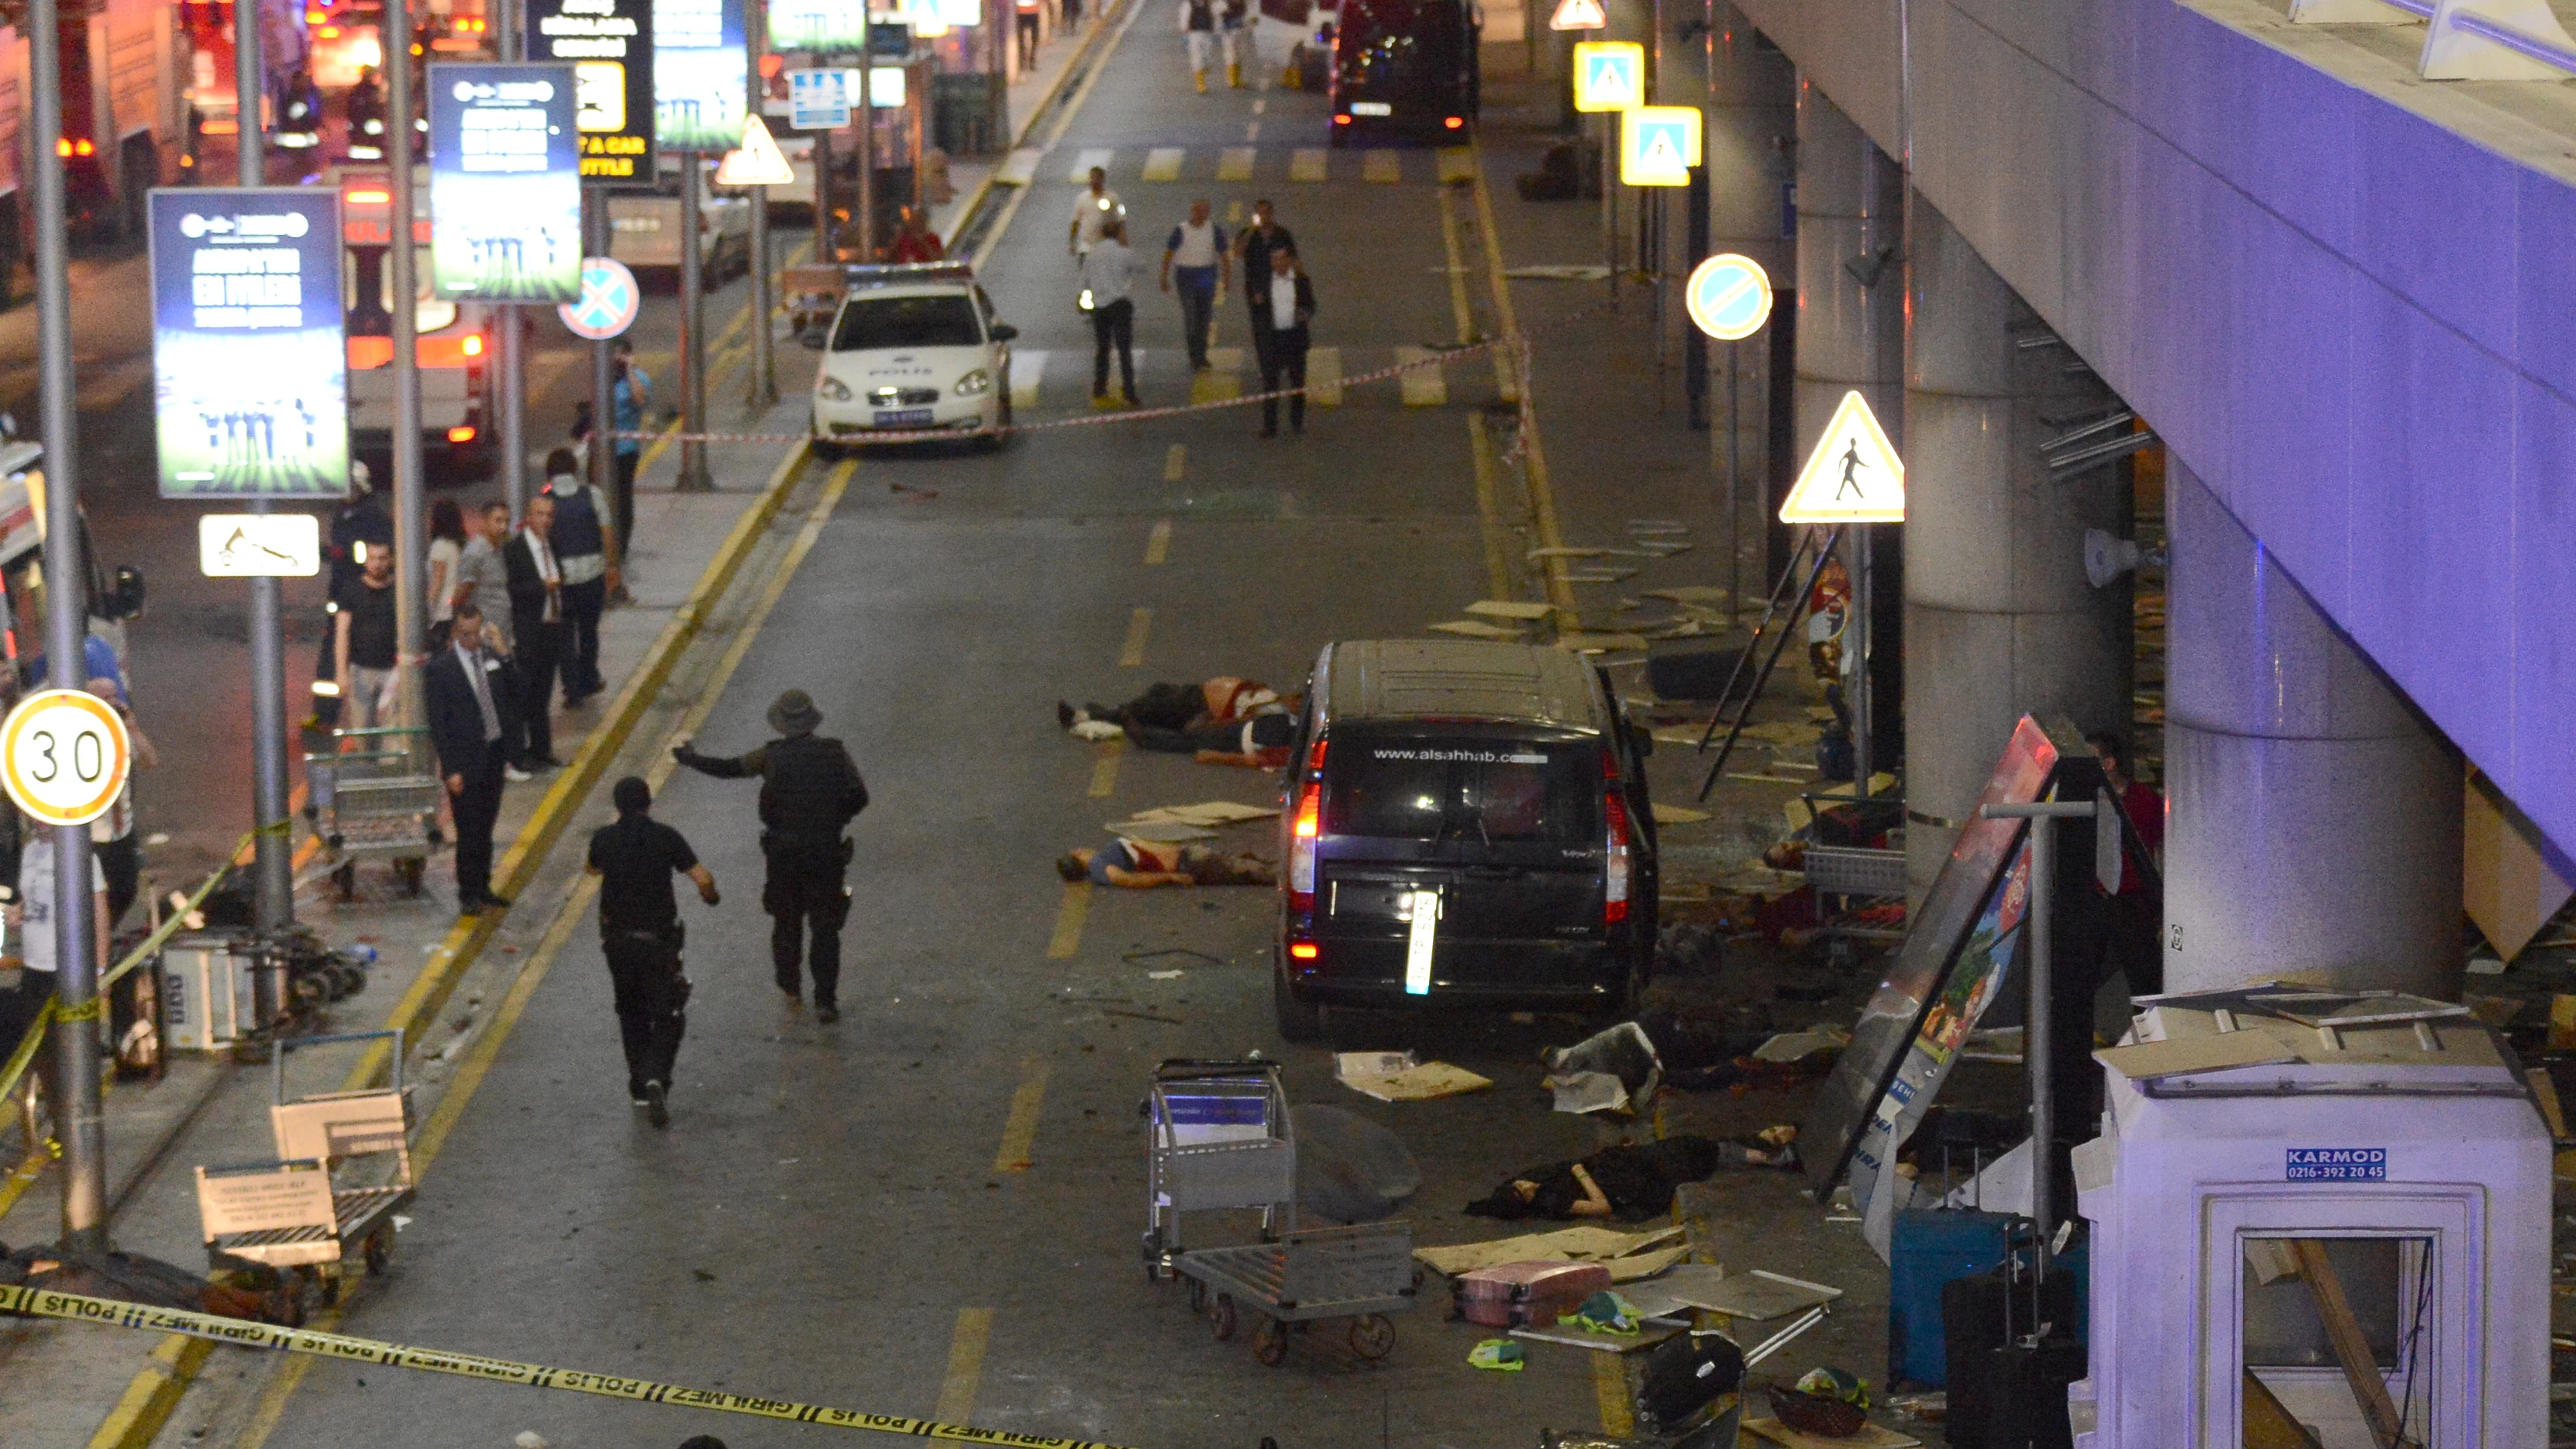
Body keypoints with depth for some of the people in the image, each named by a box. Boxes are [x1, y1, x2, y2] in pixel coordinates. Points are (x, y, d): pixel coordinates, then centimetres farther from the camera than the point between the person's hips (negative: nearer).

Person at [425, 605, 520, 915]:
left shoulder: (495, 661, 5)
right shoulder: (440, 668, -11)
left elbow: (509, 702, 16)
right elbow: (438, 723, -12)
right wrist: (450, 769, -16)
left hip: (494, 758, 5)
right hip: (465, 762, -5)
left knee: (485, 829, 15)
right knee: (468, 832, -1)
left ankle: (483, 890, 25)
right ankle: (468, 896, 8)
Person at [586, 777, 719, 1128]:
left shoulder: (604, 839, -3)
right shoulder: (666, 837, -9)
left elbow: (594, 869, 19)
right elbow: (703, 879, -11)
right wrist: (709, 894, 11)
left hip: (617, 940, 3)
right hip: (658, 938, -3)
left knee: (631, 1012, 20)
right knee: (667, 1016, 4)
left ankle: (639, 1086, 23)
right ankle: (656, 1079, -18)